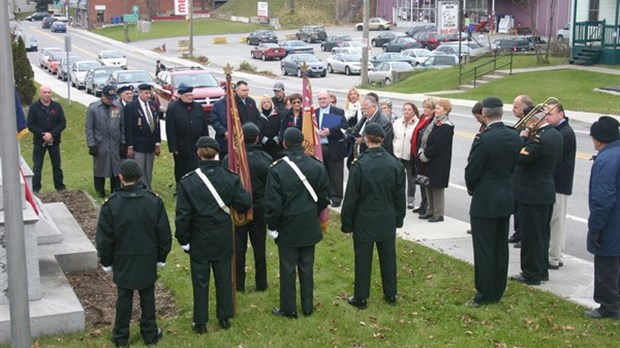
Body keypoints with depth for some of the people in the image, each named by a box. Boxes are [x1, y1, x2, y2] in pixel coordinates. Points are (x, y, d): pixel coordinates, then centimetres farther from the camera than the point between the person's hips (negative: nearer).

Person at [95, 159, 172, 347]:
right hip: (148, 260, 1)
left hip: (122, 261, -1)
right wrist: (161, 257, 11)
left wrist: (106, 261, 7)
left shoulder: (111, 204, -14)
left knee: (124, 298, 12)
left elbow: (104, 238, -8)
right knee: (147, 297, 14)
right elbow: (163, 233, -2)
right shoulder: (154, 200, -9)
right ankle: (150, 333, 24)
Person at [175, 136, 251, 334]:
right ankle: (225, 318, 29)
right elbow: (244, 205, -8)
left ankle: (200, 323, 22)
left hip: (199, 242, -2)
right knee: (224, 279, 17)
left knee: (200, 282, 11)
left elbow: (183, 216, -13)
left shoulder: (187, 182, -15)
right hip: (223, 241, 2)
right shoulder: (230, 178, -10)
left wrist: (184, 240, -1)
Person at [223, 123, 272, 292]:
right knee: (259, 247, 12)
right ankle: (261, 283, 20)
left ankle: (238, 284, 15)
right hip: (260, 209, 1)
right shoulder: (266, 159, -9)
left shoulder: (229, 159, -14)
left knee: (238, 248, 9)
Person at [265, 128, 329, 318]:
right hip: (310, 226, 3)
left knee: (288, 268, 8)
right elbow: (323, 196, 2)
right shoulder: (317, 166, -6)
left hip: (287, 226, -3)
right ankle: (308, 306, 24)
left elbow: (273, 202, -14)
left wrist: (272, 225, -1)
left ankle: (288, 308, 17)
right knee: (307, 267, 14)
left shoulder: (277, 169, -18)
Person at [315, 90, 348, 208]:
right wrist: (316, 132, -13)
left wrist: (330, 131, -21)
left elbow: (344, 127, -11)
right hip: (319, 147, 3)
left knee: (335, 174, 2)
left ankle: (336, 198, 10)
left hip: (334, 148, -3)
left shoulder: (339, 112, 0)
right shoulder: (314, 113, 11)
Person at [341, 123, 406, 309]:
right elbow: (400, 195, 3)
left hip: (364, 221, -4)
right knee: (388, 257, 16)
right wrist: (398, 218, 15)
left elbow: (351, 197, -12)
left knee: (363, 259, 6)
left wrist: (346, 222, -2)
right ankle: (390, 294, 27)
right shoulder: (395, 164, -5)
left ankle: (360, 298, 16)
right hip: (387, 220, 4)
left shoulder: (359, 165, -18)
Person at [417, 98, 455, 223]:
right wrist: (421, 151, -2)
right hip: (429, 161, 9)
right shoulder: (434, 122, 11)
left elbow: (438, 145, -20)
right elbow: (424, 137, 12)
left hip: (439, 163, -9)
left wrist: (425, 156, -15)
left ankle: (438, 214, 7)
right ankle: (430, 211, 26)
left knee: (437, 187, -2)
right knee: (429, 186, 15)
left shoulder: (447, 127, -16)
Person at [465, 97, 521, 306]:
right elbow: (513, 165, 9)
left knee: (484, 251, 2)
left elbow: (471, 171, -15)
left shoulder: (484, 139, -21)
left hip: (485, 201, -7)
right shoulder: (514, 136, 1)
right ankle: (497, 292, 24)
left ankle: (484, 295, 9)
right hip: (506, 199, 7)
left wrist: (471, 188, 5)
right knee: (501, 248, 15)